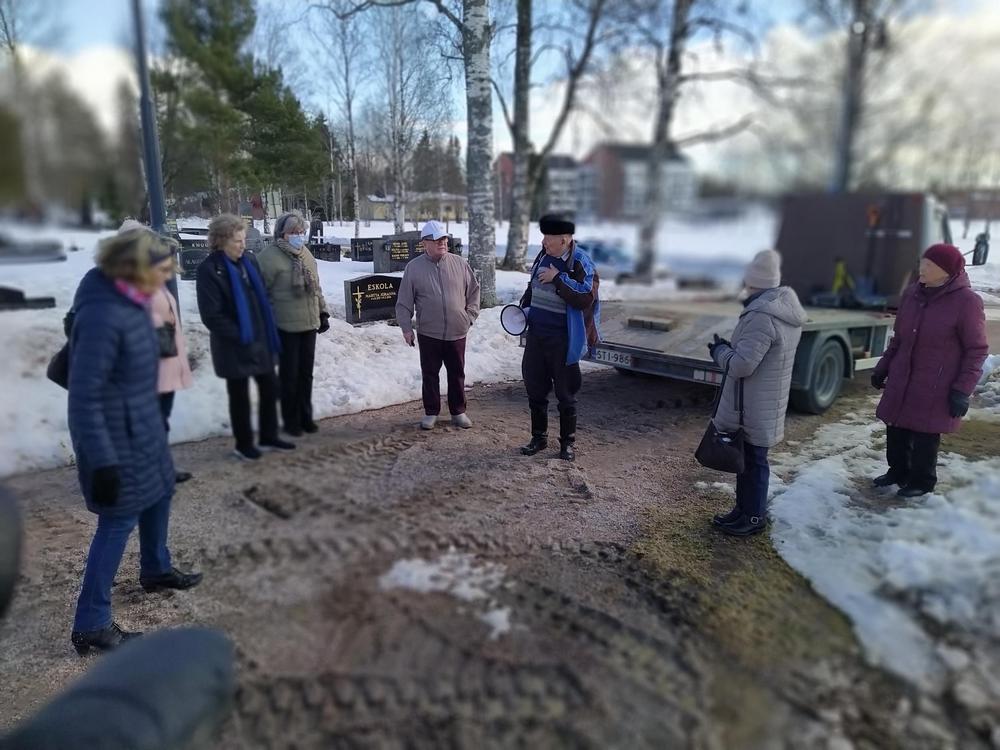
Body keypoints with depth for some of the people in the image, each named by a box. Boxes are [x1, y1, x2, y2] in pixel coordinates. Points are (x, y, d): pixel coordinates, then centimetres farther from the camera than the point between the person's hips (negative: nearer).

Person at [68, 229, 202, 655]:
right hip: (117, 435, -10)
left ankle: (155, 570, 47)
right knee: (119, 521, 0)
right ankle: (90, 625, 14)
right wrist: (102, 461, -23)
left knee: (159, 493, 24)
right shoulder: (103, 316, -27)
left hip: (143, 425, 10)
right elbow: (85, 396, -25)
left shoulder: (132, 301, 1)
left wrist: (155, 417, 21)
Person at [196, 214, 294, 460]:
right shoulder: (209, 269, -15)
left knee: (269, 388, 14)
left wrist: (268, 331, 5)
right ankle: (244, 444, 23)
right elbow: (211, 315, -17)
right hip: (234, 346, -6)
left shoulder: (249, 260, 4)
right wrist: (238, 335, -16)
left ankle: (269, 437, 30)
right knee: (240, 395, 7)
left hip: (261, 339, 6)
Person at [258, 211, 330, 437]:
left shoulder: (306, 254, 11)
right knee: (289, 374, 3)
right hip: (285, 326, -6)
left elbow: (315, 286, 19)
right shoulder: (270, 256, -12)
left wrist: (323, 313, 17)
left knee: (306, 373, 13)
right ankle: (291, 421, 16)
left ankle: (305, 416, 26)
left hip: (309, 323, 6)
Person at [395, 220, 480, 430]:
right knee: (430, 375, 8)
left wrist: (470, 315, 3)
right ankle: (431, 412, 22)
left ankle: (458, 411, 25)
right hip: (428, 333, -1)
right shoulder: (414, 267, -3)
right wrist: (406, 327, -4)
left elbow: (474, 290, 10)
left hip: (457, 333, 1)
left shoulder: (459, 263, 0)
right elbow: (404, 302, 0)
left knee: (457, 374, 12)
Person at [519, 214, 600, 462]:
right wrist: (524, 307, 7)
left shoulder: (580, 263, -14)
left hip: (562, 339, -6)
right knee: (535, 388, 13)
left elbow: (585, 298, -25)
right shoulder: (543, 256, 6)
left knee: (565, 394, 6)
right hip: (536, 334, 6)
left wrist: (558, 278, -22)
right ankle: (539, 437, 29)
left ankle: (568, 442, 21)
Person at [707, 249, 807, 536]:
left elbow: (741, 364, -27)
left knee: (752, 459, 4)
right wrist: (730, 348, 9)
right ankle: (745, 508, 33)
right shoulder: (786, 309, 7)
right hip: (764, 402, 10)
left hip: (753, 407, -10)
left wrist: (720, 350, -9)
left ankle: (754, 516, 18)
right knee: (747, 456, 20)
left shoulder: (761, 316, -26)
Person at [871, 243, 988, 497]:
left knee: (925, 435, 5)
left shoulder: (966, 301, -12)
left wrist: (962, 390, -13)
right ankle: (898, 472, 34)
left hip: (936, 388, -5)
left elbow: (976, 350, -8)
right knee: (896, 429, 13)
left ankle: (921, 481, 25)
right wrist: (882, 368, 16)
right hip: (901, 381, 5)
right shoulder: (912, 293, 4)